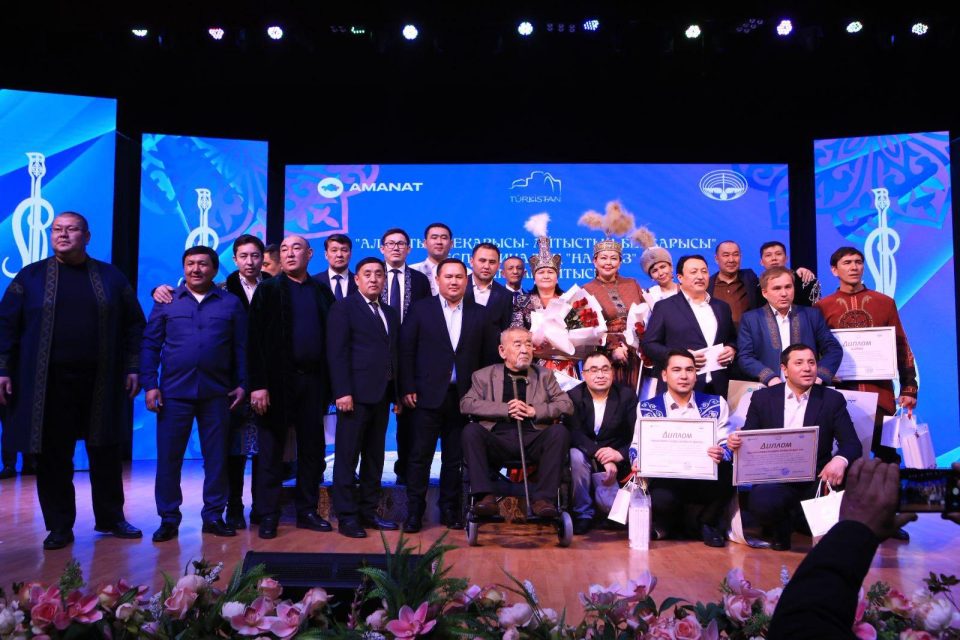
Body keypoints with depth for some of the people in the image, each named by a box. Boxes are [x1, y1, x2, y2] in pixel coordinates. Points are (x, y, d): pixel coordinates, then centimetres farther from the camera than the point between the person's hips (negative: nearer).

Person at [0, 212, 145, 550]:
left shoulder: (111, 277, 8)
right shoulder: (30, 276, 7)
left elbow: (134, 325, 7)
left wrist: (133, 368, 1)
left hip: (101, 383, 1)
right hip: (48, 384, 0)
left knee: (106, 454, 9)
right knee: (53, 456, 4)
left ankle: (110, 518, 23)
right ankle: (59, 526, 18)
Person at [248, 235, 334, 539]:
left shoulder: (322, 291, 11)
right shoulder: (268, 289, 2)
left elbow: (330, 335, 9)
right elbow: (255, 339, -5)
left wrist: (330, 381, 2)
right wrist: (258, 384, -13)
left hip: (314, 380, 3)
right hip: (278, 380, -3)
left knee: (312, 448, 8)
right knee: (271, 450, 3)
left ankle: (307, 511, 20)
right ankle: (268, 516, 12)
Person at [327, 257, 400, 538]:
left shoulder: (390, 313, 18)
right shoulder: (344, 308, -2)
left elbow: (395, 354, 15)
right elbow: (337, 353, -9)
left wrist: (397, 393, 9)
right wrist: (343, 392, -16)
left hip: (382, 395, 7)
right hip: (356, 394, -6)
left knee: (375, 457, 11)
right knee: (347, 457, 0)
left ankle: (368, 511, 20)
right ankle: (346, 516, 7)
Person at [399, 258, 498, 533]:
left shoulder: (480, 315, 8)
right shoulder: (420, 309, 3)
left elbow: (489, 356, 7)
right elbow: (406, 350, 0)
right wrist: (408, 388, -5)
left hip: (463, 397, 2)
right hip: (429, 395, -2)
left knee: (454, 458, 10)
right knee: (420, 455, 2)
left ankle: (450, 510, 22)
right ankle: (414, 511, 12)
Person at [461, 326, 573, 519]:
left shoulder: (544, 375, 20)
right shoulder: (484, 375, 15)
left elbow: (567, 405, 10)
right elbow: (466, 404, 0)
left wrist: (534, 411, -6)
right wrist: (506, 409, -10)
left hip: (533, 441, 1)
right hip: (498, 441, -1)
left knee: (559, 431, -27)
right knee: (471, 430, -28)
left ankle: (543, 498, -25)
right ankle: (485, 496, -27)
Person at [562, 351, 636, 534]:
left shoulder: (627, 395, -2)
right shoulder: (573, 396, -5)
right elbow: (574, 434, -19)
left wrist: (619, 454, -30)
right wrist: (601, 456, -34)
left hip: (616, 462, 1)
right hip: (585, 456, 0)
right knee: (576, 455, -34)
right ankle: (583, 514, -15)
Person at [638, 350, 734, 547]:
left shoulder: (716, 404, 11)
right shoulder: (647, 408, 9)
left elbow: (727, 445, 5)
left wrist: (721, 454, -19)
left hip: (707, 480, 2)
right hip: (667, 481, -2)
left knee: (729, 471, -31)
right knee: (661, 499, -36)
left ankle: (707, 521, 2)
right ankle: (668, 523, 6)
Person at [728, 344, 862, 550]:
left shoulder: (832, 399, 6)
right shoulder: (762, 397, 7)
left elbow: (852, 443, -3)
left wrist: (840, 460, -27)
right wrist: (735, 441, -19)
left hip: (816, 480, 1)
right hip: (775, 479, -1)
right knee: (761, 502, -34)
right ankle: (783, 527, 6)